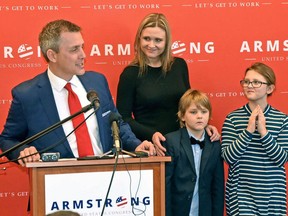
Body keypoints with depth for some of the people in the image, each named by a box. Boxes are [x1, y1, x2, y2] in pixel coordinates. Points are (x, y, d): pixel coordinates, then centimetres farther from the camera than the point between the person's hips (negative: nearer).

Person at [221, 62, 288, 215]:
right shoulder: (232, 118, -2)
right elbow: (228, 156, -11)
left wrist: (263, 131, -18)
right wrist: (249, 130, -18)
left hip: (272, 193, 1)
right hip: (240, 192, -1)